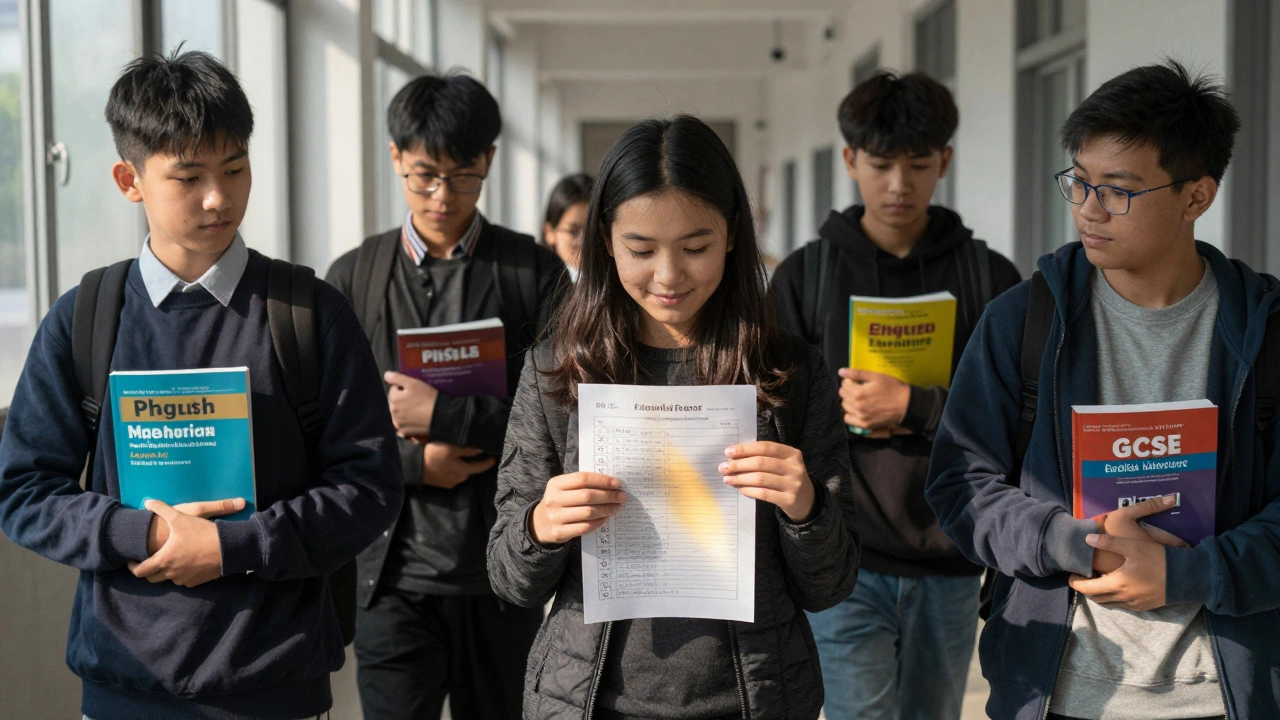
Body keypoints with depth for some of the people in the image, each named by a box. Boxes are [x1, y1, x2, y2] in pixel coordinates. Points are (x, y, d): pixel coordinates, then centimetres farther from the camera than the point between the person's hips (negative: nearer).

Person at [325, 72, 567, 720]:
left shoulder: (534, 271, 3)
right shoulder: (353, 277, 6)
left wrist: (444, 416, -15)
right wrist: (413, 462, -12)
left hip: (502, 567, 0)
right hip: (396, 571, 0)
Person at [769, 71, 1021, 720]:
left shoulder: (990, 277, 4)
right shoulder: (804, 276, 4)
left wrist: (912, 407, -16)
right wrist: (845, 411, -13)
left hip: (949, 566, 2)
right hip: (844, 563, -1)